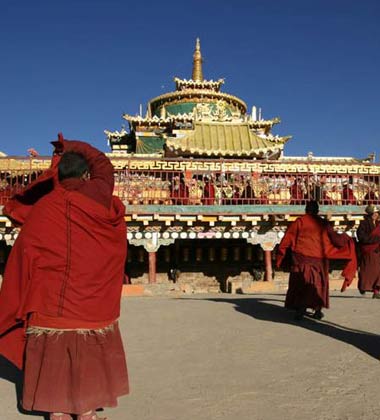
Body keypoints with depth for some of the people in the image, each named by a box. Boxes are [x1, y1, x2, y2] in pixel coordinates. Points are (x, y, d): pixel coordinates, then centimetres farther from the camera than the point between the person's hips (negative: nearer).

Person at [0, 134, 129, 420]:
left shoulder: (40, 208, 0)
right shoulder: (98, 195, -5)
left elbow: (24, 256, 1)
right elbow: (102, 163, 15)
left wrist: (24, 308, 10)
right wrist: (70, 146, 27)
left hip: (50, 302, 1)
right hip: (93, 303, -1)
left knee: (53, 359, 11)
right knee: (90, 360, 12)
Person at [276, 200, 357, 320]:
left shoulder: (299, 221, -2)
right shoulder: (323, 223, 1)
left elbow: (288, 239, -4)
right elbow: (335, 238, 5)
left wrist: (280, 255, 3)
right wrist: (345, 238, 26)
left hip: (301, 258, -1)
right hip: (318, 258, 1)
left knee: (300, 283, 7)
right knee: (318, 283, 16)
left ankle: (301, 308, -3)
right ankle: (318, 310, 14)